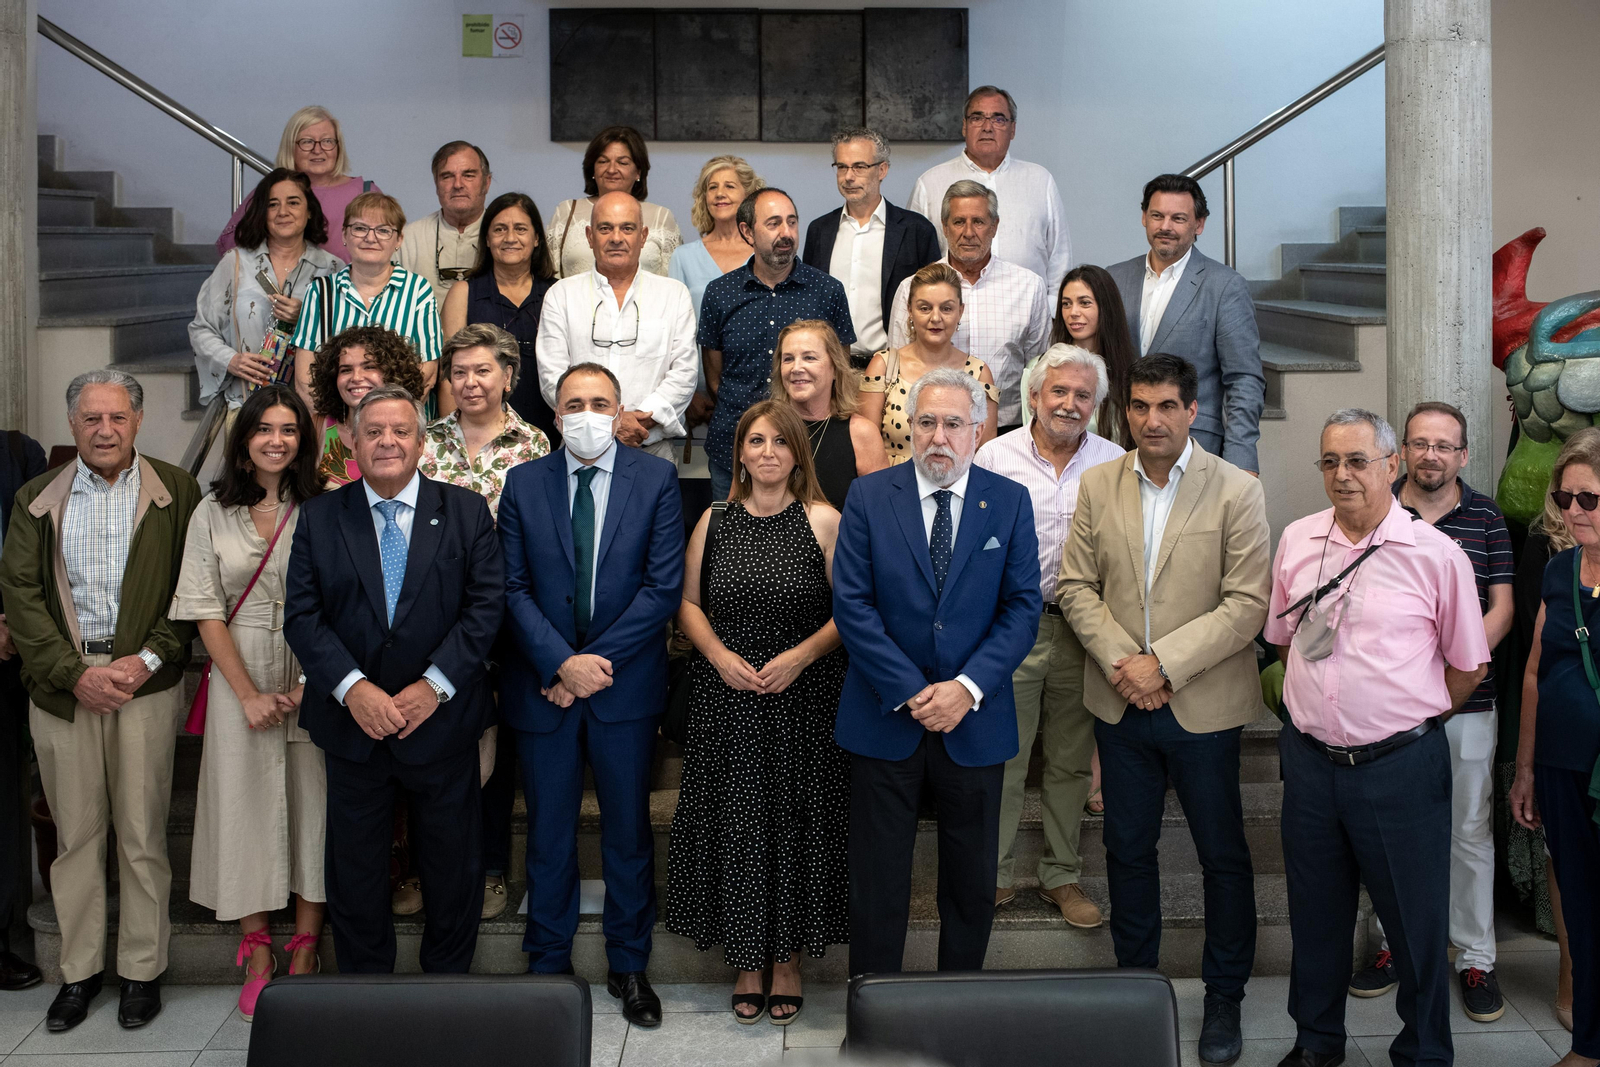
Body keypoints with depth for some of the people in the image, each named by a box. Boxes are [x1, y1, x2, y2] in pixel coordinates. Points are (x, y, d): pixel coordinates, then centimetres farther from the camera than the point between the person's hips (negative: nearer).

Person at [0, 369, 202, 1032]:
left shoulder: (176, 493, 4)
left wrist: (149, 659, -11)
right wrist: (74, 672, -9)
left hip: (146, 680, -2)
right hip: (61, 684, 2)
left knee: (142, 833, 3)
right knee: (75, 833, 8)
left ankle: (142, 970, 15)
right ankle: (79, 970, 20)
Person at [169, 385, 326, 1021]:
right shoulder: (212, 514, 5)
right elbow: (206, 611, 2)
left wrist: (312, 684, -12)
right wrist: (249, 693, -7)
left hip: (315, 677, -1)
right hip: (239, 677, 1)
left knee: (312, 800, 1)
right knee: (245, 802, 3)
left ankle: (306, 951, 11)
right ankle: (257, 954, 12)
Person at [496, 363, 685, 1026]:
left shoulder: (656, 479, -2)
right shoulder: (523, 483, 3)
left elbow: (664, 587, -8)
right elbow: (514, 588, -2)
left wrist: (597, 662, -12)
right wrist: (562, 664, -14)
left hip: (625, 686, -1)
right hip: (543, 684, 1)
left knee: (629, 829, 9)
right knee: (549, 833, 11)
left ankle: (628, 966, 25)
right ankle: (548, 965, 26)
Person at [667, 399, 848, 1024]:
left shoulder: (823, 522, -2)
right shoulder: (713, 522, 6)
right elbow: (688, 602, 10)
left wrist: (803, 654, -16)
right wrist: (719, 654, -7)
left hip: (803, 699, -2)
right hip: (726, 701, 2)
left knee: (797, 826, 4)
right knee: (734, 826, 5)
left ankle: (787, 961, 20)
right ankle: (746, 961, 20)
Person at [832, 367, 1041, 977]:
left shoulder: (1009, 503, 2)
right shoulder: (868, 497, -1)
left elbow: (1023, 606, -2)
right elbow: (852, 605, -7)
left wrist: (967, 688, -15)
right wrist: (911, 692, -14)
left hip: (975, 719, 1)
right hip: (885, 718, -1)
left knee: (972, 886, 12)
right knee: (877, 882, 7)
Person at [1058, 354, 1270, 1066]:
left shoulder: (1237, 492, -8)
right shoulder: (1097, 485, 3)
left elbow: (1248, 604, -13)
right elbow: (1076, 586, 3)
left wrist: (1163, 662, -18)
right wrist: (1121, 661, -11)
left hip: (1202, 706, -3)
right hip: (1121, 705, 3)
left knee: (1223, 855, 9)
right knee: (1127, 848, 15)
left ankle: (1224, 998, 26)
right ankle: (1134, 981, 32)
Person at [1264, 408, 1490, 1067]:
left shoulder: (1435, 555, -9)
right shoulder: (1297, 541, 4)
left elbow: (1469, 666, 0)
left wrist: (1408, 722, 4)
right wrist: (1312, 709, 12)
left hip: (1399, 766, -4)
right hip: (1310, 759, 4)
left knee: (1416, 920, 7)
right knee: (1315, 913, 17)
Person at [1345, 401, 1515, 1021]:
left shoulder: (1486, 518, 3)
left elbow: (1502, 608, 2)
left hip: (1466, 700, 0)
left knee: (1470, 833, 7)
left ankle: (1476, 959, 19)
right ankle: (1398, 944, 25)